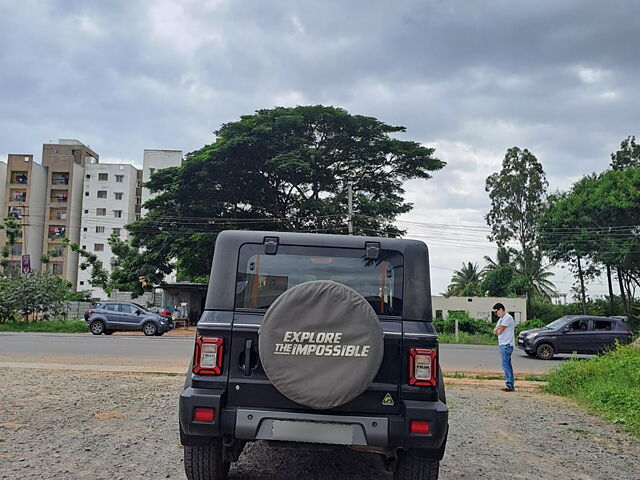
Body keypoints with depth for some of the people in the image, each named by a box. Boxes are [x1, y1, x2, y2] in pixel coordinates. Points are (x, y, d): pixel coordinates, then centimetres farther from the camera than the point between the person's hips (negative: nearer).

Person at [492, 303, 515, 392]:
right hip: (502, 344, 10)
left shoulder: (508, 318, -12)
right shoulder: (501, 319, 20)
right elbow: (495, 331, 14)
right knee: (507, 364, 10)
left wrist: (496, 330, 4)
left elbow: (500, 331, -15)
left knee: (505, 364, -14)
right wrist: (498, 331, -5)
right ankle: (511, 384, 12)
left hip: (507, 344, -10)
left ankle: (509, 385, -15)